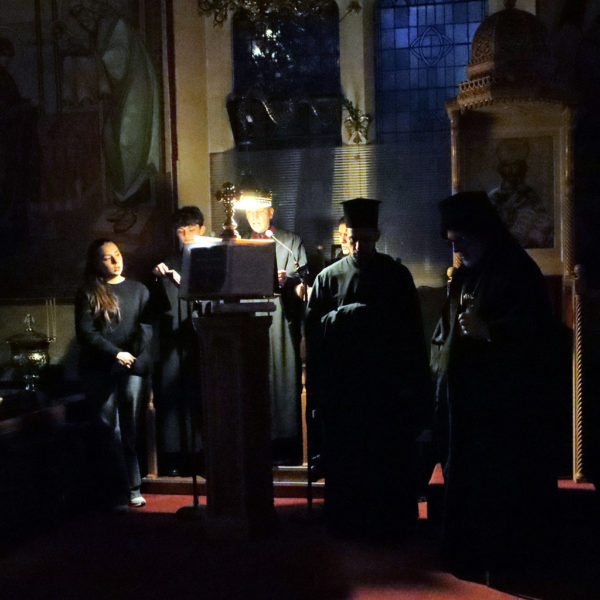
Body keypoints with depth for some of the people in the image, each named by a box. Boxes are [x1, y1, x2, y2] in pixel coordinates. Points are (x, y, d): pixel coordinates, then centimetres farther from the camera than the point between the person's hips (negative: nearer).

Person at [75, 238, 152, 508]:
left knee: (130, 427, -3)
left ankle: (133, 488, 2)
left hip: (132, 367, 1)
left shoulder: (138, 289, 14)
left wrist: (136, 357, -10)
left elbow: (147, 326, 5)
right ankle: (118, 491, 1)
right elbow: (85, 333, 0)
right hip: (98, 369, -1)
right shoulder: (88, 294, 9)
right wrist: (115, 354, -10)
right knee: (107, 428, -2)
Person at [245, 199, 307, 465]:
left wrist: (286, 278, -23)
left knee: (283, 378, -6)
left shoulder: (290, 241, 9)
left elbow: (301, 277, -2)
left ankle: (285, 449, -2)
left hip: (281, 318, -3)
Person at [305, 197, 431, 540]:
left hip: (388, 383, 0)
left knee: (389, 456, 5)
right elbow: (314, 332, 3)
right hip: (342, 383, 1)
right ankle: (349, 522, 21)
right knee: (345, 456, 6)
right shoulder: (329, 277, 5)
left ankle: (391, 524, 19)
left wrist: (414, 381, -1)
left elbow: (413, 331, 3)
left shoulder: (397, 275, 4)